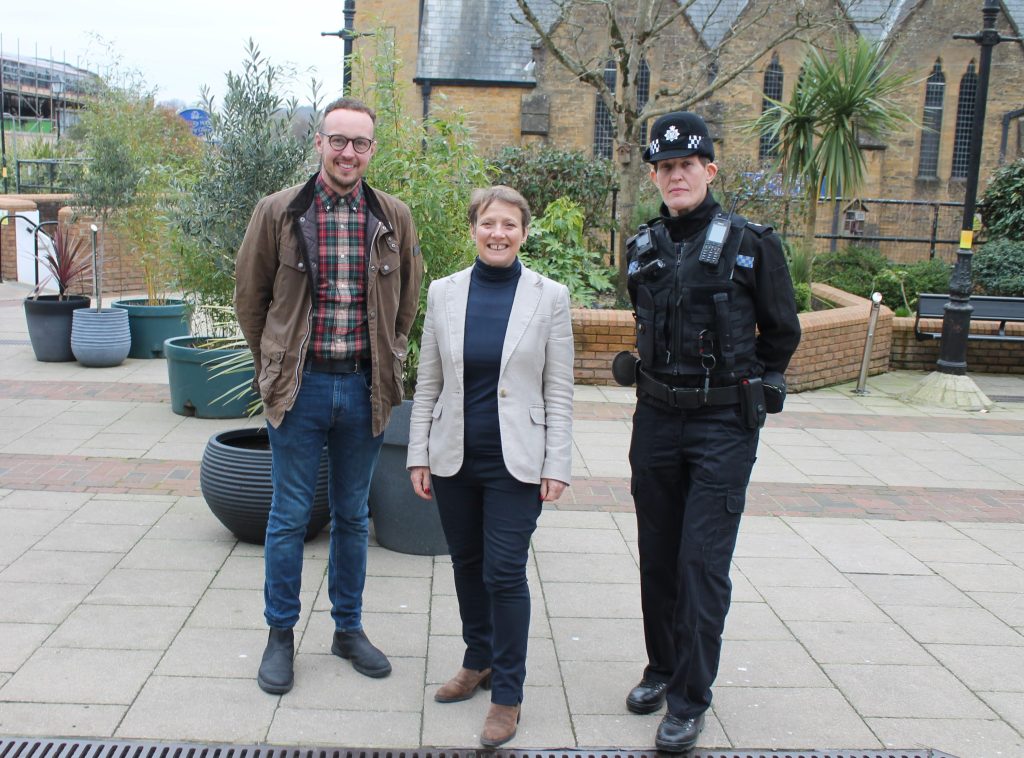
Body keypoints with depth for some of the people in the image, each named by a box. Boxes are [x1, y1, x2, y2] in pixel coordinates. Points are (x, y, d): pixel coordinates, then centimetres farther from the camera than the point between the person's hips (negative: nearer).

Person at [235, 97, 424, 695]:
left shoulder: (394, 218, 2)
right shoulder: (279, 212, -3)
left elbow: (408, 299, 14)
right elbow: (250, 296, 6)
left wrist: (387, 362, 12)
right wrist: (276, 367, 7)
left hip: (365, 387, 2)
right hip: (301, 385, -2)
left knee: (353, 515, 14)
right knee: (290, 516, 7)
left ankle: (349, 628, 29)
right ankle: (280, 635, 22)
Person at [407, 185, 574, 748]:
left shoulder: (549, 297, -4)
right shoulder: (444, 293, 2)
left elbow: (558, 391, -3)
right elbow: (427, 384, 6)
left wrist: (557, 466, -6)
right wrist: (419, 456, 4)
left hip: (515, 463, -3)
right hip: (453, 459, 3)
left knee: (504, 572, -3)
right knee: (467, 565, 15)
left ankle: (507, 693, 13)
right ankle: (478, 662, 36)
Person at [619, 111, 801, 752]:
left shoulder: (751, 244, -6)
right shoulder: (643, 248, 6)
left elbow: (782, 332, 4)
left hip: (724, 424, -4)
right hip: (656, 417, 5)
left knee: (703, 561, -5)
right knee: (658, 554, 13)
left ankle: (690, 700, 7)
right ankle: (662, 667, 31)